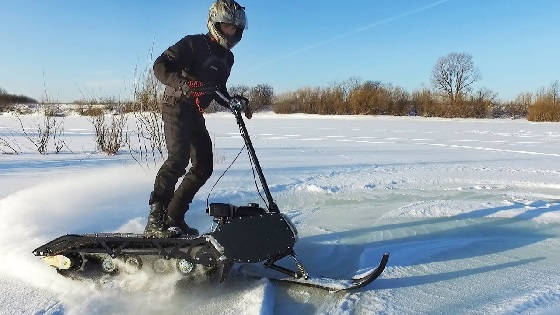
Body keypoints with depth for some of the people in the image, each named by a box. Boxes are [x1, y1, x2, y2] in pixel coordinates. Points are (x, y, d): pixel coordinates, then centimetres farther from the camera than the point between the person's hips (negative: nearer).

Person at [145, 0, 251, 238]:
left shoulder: (227, 58, 15)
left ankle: (174, 218, 10)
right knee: (179, 157, -27)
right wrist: (183, 83, -32)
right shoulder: (193, 44, -8)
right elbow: (160, 66, -15)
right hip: (176, 106, -8)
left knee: (204, 167, 2)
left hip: (195, 113, 8)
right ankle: (156, 219, -21)